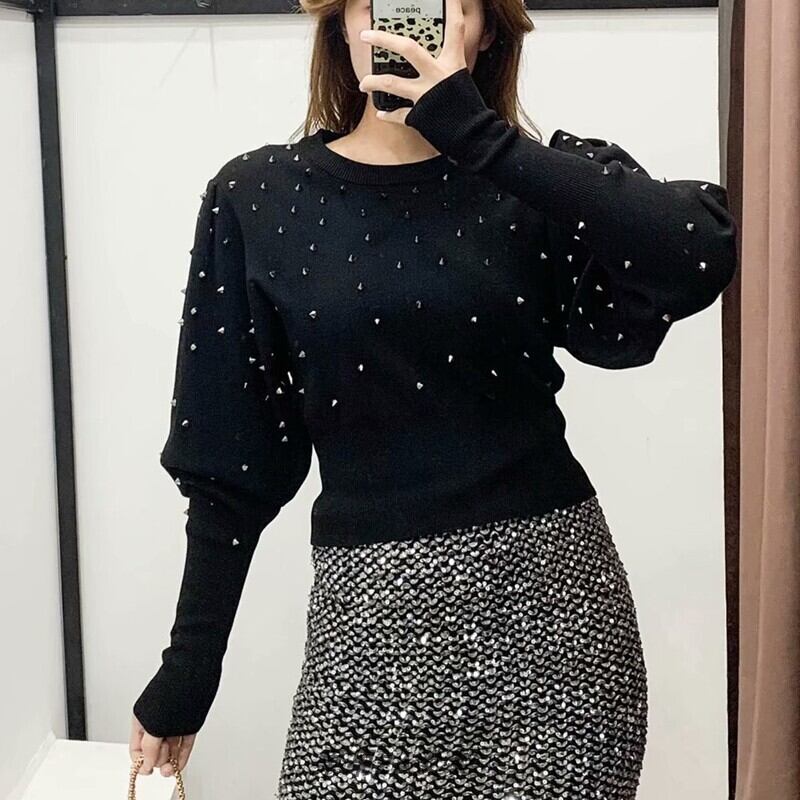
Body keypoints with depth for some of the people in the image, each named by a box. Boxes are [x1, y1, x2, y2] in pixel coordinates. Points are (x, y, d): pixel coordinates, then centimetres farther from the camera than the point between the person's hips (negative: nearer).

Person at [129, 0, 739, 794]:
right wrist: (186, 672, 5)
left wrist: (474, 132, -21)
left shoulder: (535, 185, 1)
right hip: (375, 610, 0)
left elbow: (702, 259, -20)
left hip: (553, 589, 0)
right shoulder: (256, 200, 2)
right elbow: (229, 466, 4)